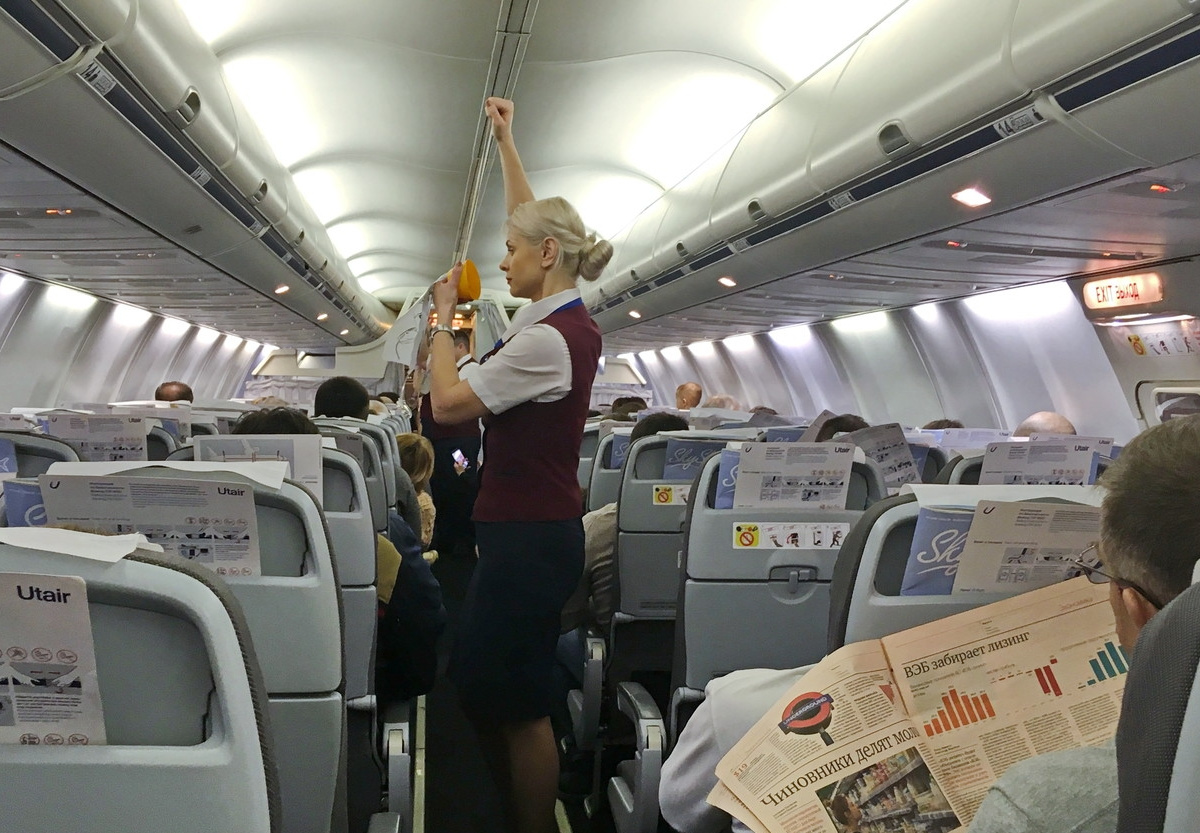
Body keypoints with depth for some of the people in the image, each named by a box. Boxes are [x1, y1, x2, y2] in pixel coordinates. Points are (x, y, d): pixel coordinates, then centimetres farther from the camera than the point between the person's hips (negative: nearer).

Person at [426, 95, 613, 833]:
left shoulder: (546, 339, -20)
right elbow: (536, 220, 19)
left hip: (529, 537, -10)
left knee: (516, 702, 2)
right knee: (479, 679, 19)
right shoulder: (571, 321, 7)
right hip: (536, 529, 10)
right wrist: (506, 143, 25)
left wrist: (444, 315, -7)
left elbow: (448, 402, -17)